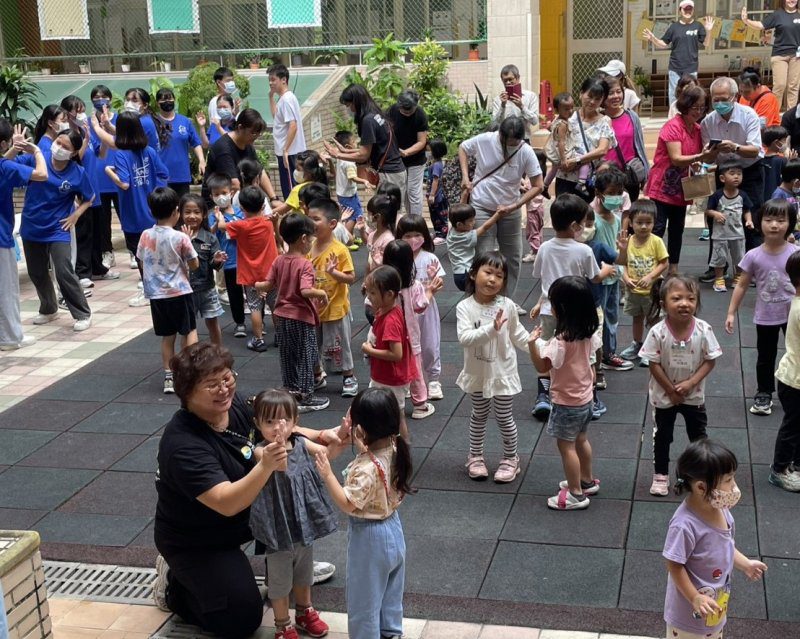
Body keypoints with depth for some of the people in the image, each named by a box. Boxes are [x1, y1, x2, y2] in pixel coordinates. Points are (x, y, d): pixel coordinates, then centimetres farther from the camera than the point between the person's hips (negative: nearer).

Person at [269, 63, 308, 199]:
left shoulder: (287, 99, -16)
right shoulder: (282, 98, 13)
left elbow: (293, 126, -23)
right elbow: (275, 116, 29)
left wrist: (285, 150, -24)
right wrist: (271, 96, 20)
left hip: (289, 152, -10)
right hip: (286, 151, 10)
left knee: (289, 189, -4)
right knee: (287, 187, 15)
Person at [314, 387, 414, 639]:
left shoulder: (366, 469, -33)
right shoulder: (393, 449, -9)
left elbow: (348, 504, -28)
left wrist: (328, 474, -28)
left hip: (370, 537, -9)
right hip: (392, 527, 9)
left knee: (364, 598, 11)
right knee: (390, 590, 27)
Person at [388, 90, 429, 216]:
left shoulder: (420, 115, -21)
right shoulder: (393, 110, -12)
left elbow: (421, 142, -19)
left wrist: (406, 152, -33)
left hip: (415, 160, -4)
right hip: (398, 159, 4)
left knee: (414, 193, -3)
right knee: (403, 192, 13)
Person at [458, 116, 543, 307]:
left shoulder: (526, 152, -13)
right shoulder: (484, 140, -14)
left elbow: (537, 186, -11)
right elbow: (463, 148, 7)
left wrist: (513, 206, -18)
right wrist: (465, 177, -4)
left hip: (509, 210, 2)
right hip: (482, 207, -2)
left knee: (513, 258, 12)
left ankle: (508, 301, 30)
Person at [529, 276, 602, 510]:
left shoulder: (560, 341, -29)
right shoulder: (589, 333, -4)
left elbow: (542, 366, -23)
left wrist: (532, 343, -30)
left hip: (567, 403, -9)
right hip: (585, 397, 9)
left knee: (566, 446, 4)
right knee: (581, 440, 24)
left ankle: (576, 494, 12)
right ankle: (587, 481, 40)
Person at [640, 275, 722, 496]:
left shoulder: (704, 329, -19)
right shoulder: (657, 332, -23)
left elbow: (710, 360, -11)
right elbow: (654, 364, -16)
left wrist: (690, 383, -20)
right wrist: (671, 390, -14)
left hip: (694, 394, 1)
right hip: (664, 395, -1)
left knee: (698, 435, 16)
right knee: (662, 435, 15)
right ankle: (660, 475, 31)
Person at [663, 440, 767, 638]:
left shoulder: (720, 509, -9)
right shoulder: (685, 525, -34)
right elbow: (674, 565, -26)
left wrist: (745, 564, 5)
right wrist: (695, 598, -25)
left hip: (716, 600, 8)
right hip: (689, 609, -8)